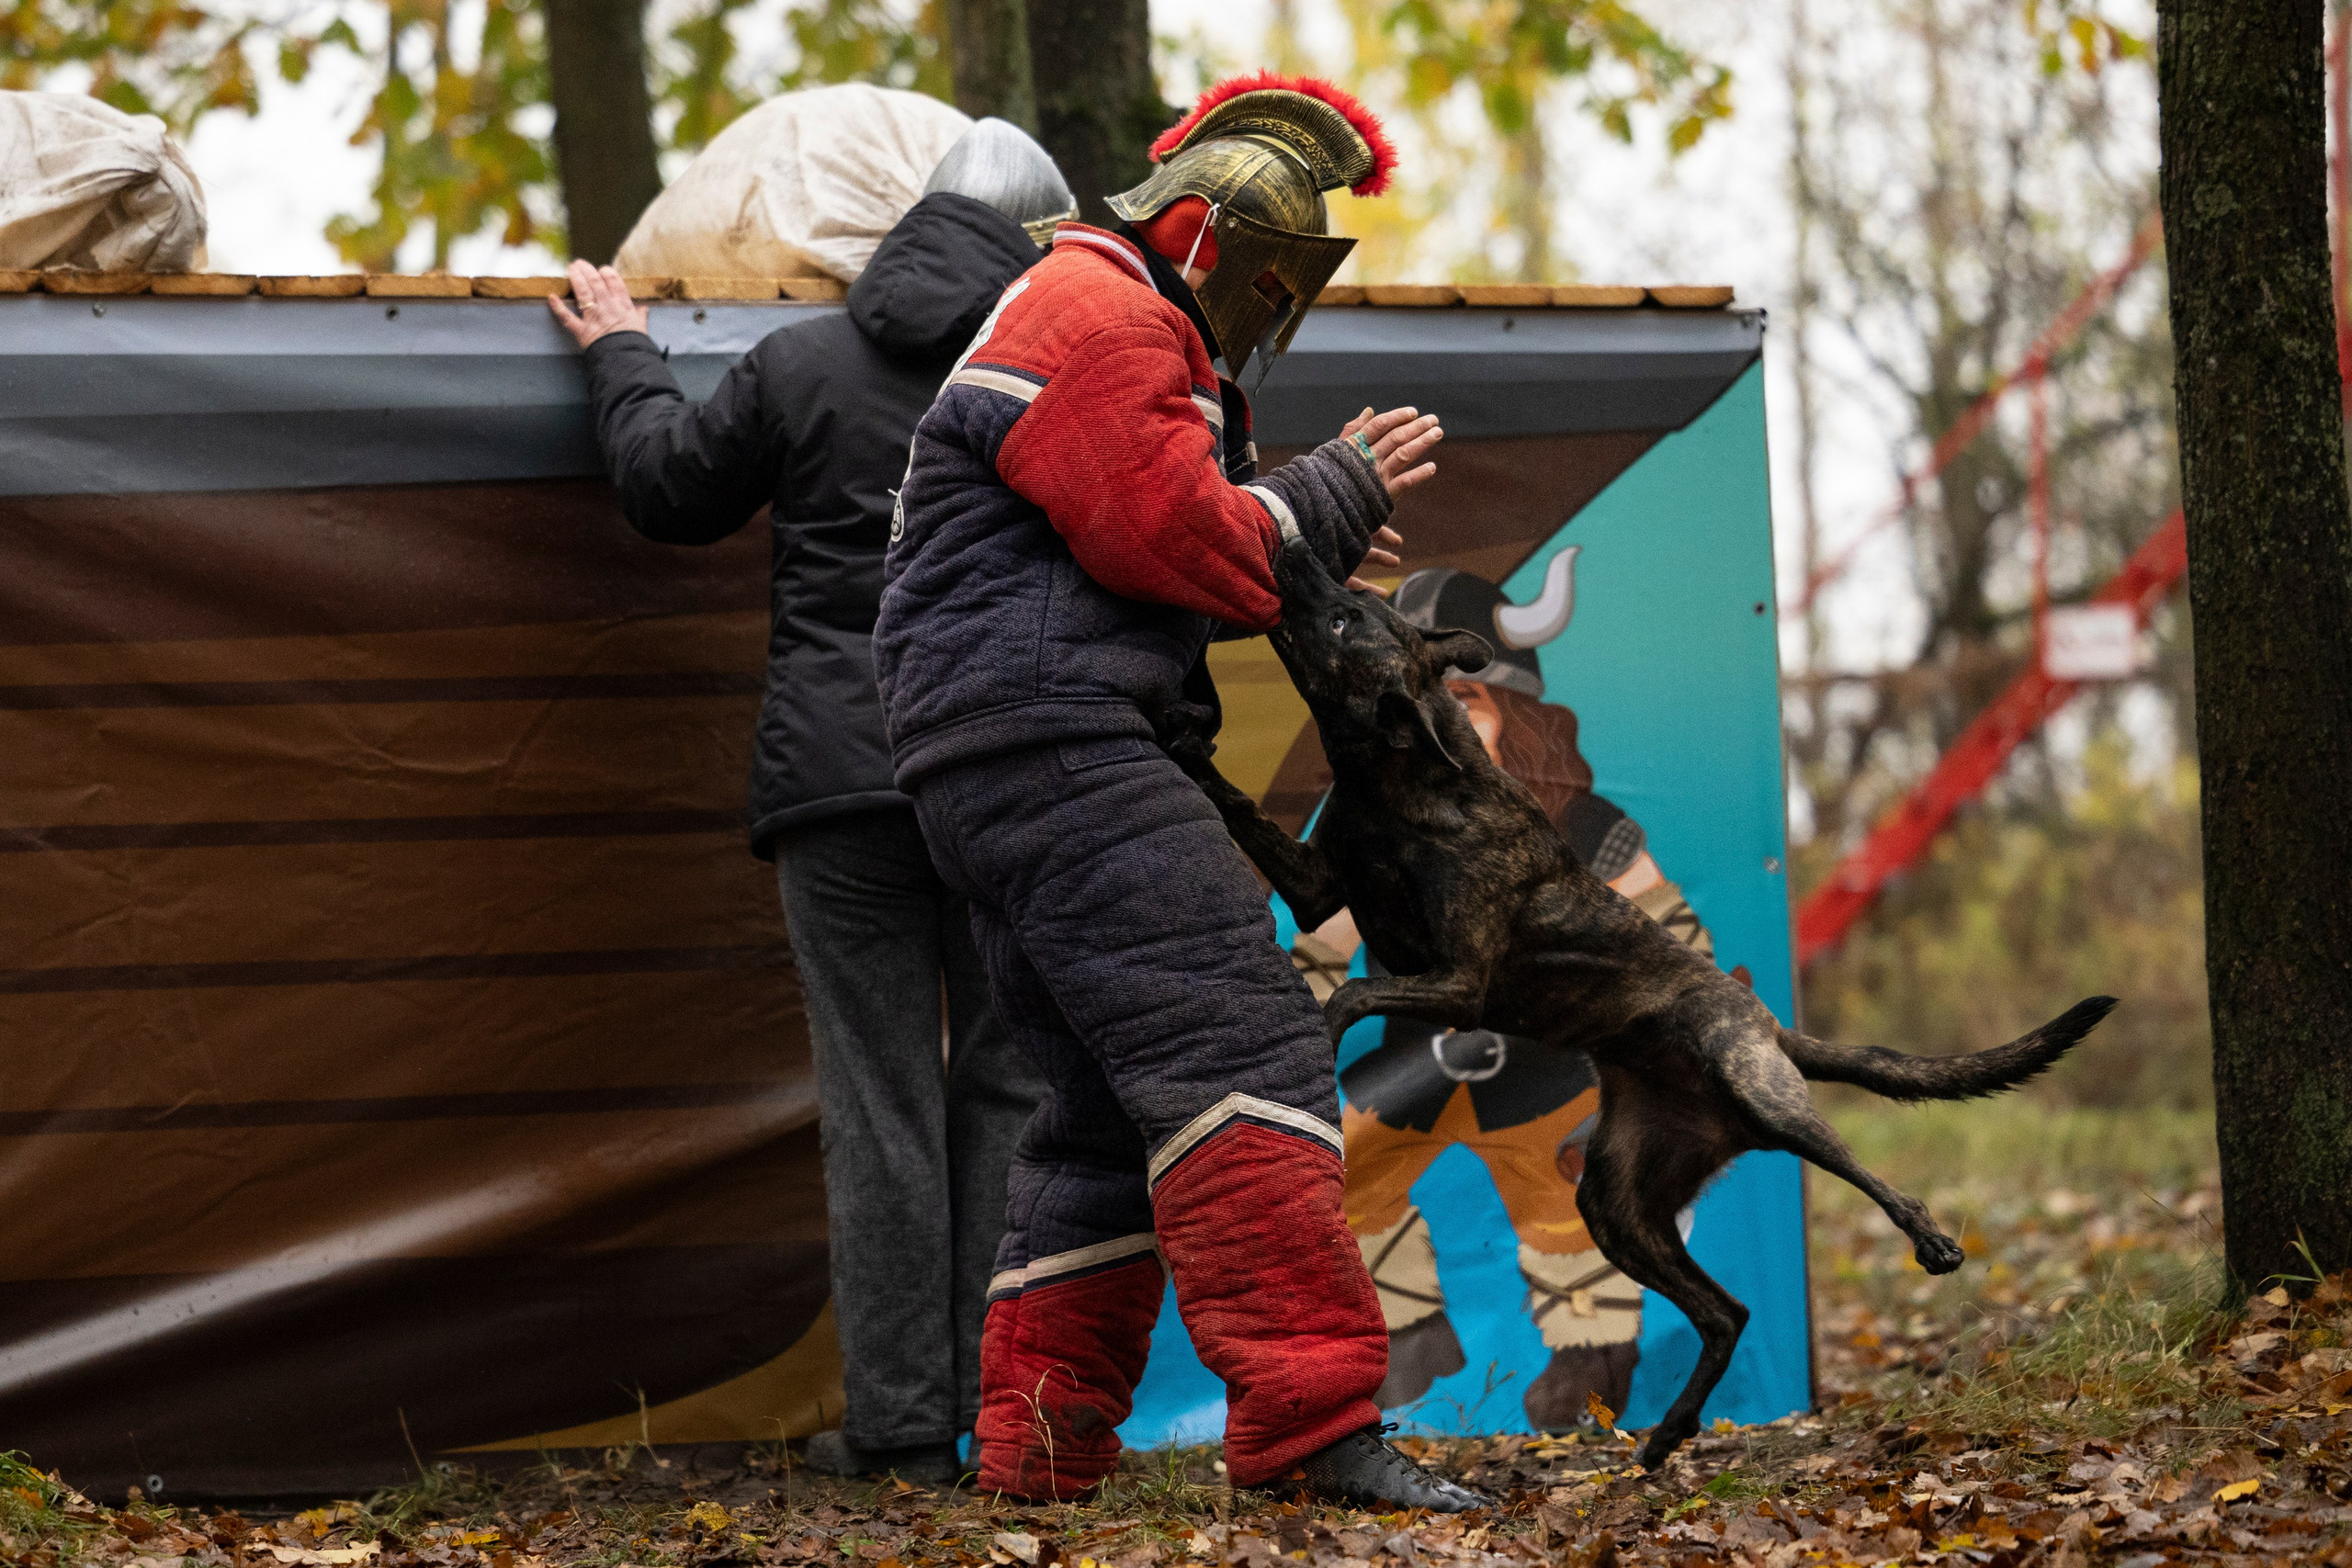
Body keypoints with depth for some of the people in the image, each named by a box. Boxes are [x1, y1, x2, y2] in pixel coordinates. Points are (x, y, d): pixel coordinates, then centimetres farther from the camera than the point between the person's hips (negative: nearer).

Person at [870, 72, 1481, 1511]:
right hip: (1040, 737, -12)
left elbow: (1169, 554, 26)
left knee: (1114, 1100, 14)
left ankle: (1039, 1434, 16)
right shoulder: (1096, 319, -9)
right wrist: (1331, 499, -3)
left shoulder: (1150, 345, 27)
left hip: (1010, 768, 12)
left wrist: (1317, 526, 11)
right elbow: (1174, 539, -17)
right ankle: (1308, 1417, -27)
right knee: (1237, 1042, -18)